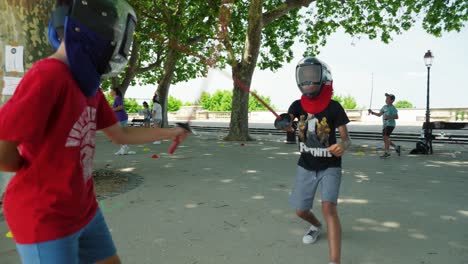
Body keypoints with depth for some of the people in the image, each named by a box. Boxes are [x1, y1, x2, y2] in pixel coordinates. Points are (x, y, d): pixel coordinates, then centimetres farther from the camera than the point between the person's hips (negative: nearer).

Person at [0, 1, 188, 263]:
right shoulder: (47, 76, -23)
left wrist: (169, 132, 11)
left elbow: (120, 134, 14)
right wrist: (44, 170, -7)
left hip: (84, 210, 9)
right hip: (45, 219, -8)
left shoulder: (89, 85, 6)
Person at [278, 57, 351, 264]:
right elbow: (287, 122, -21)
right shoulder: (298, 105, -6)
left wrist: (342, 146, -37)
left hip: (330, 167, -3)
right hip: (306, 166, 4)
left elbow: (346, 139, -12)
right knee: (301, 210, 10)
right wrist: (284, 124, -46)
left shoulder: (334, 107, -15)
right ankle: (316, 225, 46)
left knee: (329, 207, -22)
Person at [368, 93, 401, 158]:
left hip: (390, 124, -8)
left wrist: (389, 117, -26)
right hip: (385, 125, 8)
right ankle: (396, 147, 27)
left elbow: (396, 117, -14)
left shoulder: (393, 108, -8)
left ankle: (386, 152, -11)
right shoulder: (384, 107, 13)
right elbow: (379, 114, 18)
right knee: (385, 139, 10)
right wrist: (372, 112, 5)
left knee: (386, 137, -18)